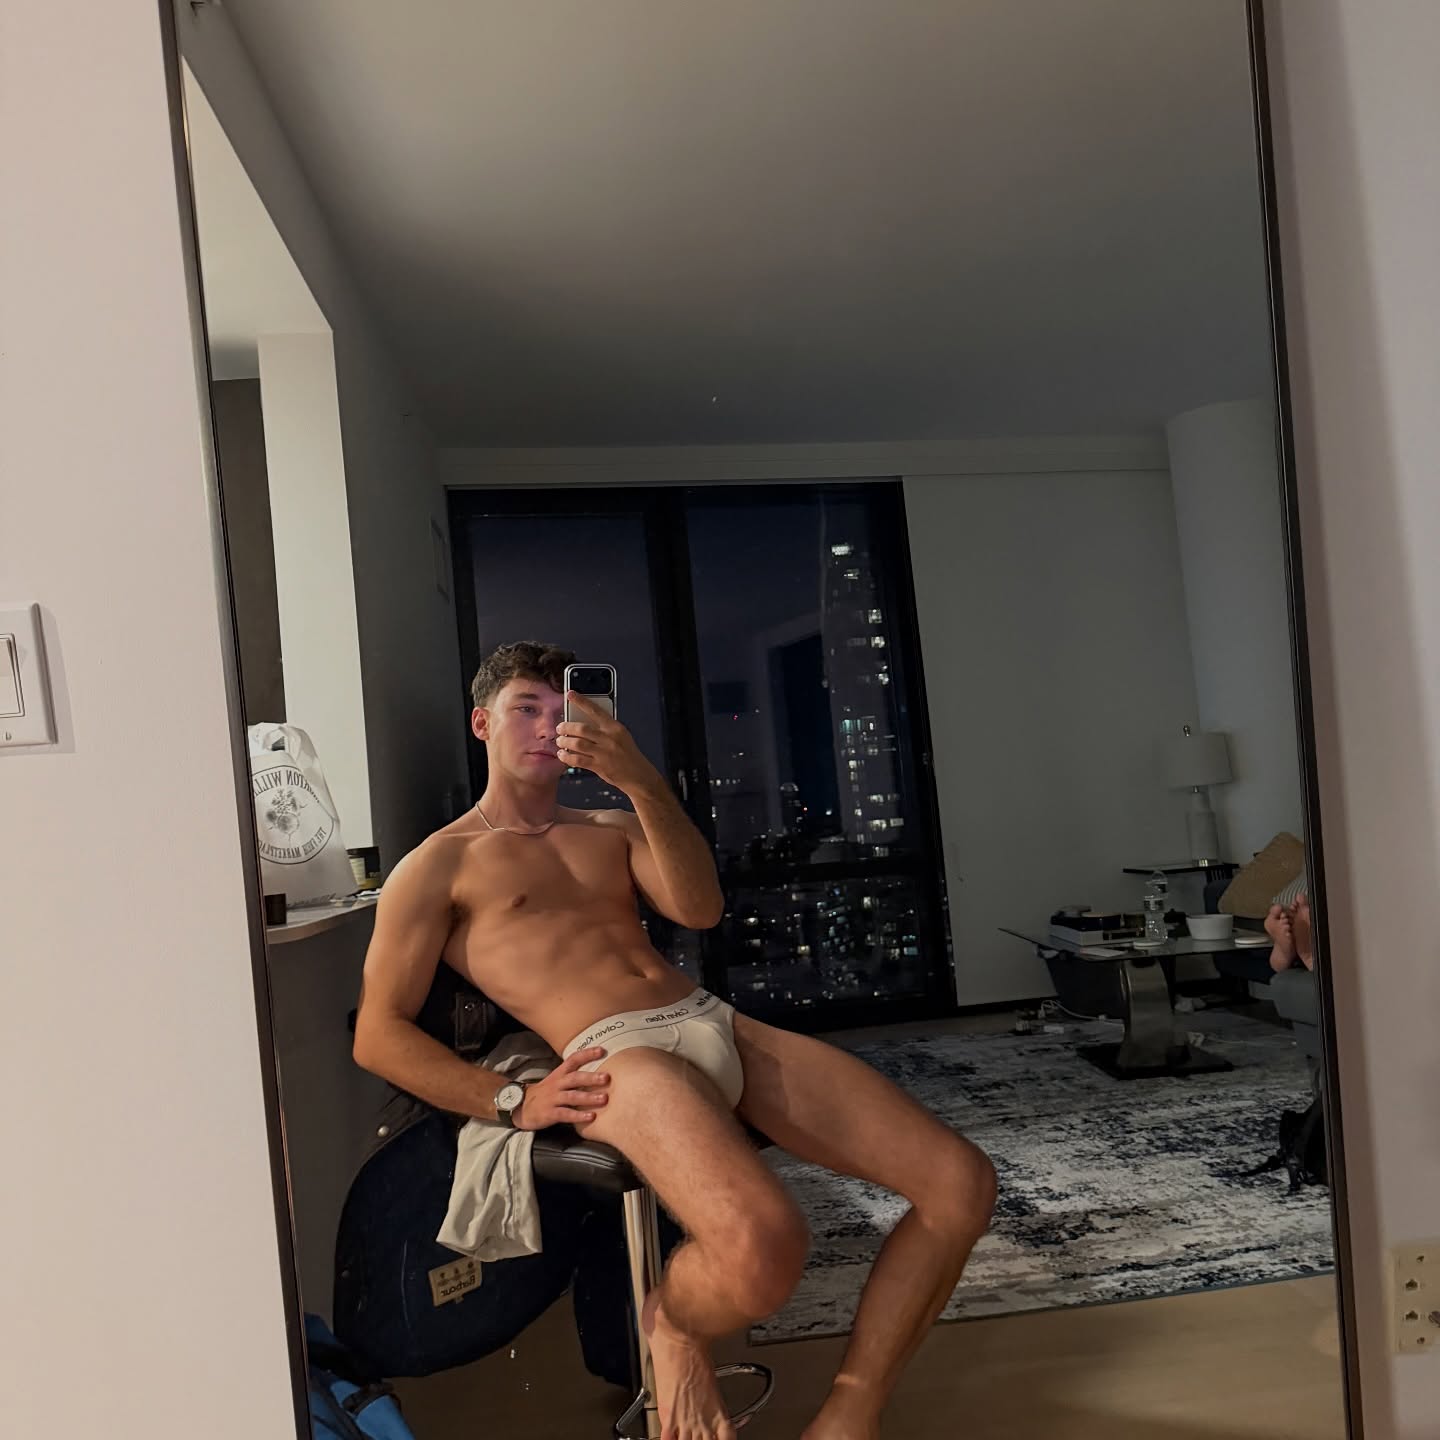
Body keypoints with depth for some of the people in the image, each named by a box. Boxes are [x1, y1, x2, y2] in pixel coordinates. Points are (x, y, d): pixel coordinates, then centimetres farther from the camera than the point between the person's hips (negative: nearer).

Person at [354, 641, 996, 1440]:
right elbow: (377, 1033, 4)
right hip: (620, 1054, -6)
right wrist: (512, 1101, -9)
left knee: (962, 1181, -7)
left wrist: (641, 782, -10)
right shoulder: (437, 865, 11)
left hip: (716, 1022, 6)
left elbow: (701, 910, 4)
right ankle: (671, 1322, 2)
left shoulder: (612, 827, 24)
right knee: (763, 1246, -35)